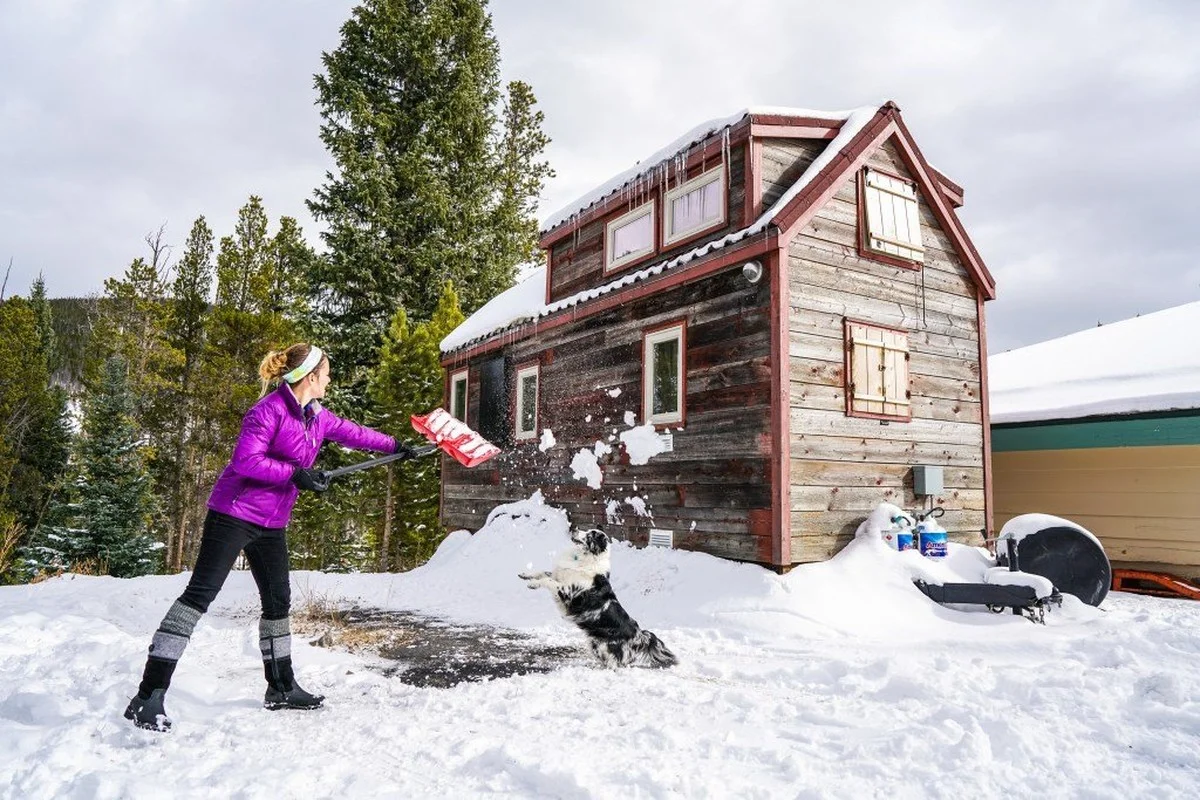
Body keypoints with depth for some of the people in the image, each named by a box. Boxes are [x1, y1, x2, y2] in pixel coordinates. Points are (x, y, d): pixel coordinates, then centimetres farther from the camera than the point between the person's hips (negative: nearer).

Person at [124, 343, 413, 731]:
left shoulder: (318, 417, 9)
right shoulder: (270, 410, -17)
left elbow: (353, 433, 24)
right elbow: (245, 460, -23)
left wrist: (395, 445, 30)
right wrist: (295, 473, -23)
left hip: (271, 524, 9)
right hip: (235, 514, -9)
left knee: (278, 601, 15)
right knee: (199, 594, -11)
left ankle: (281, 688, 29)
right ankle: (149, 694, -6)